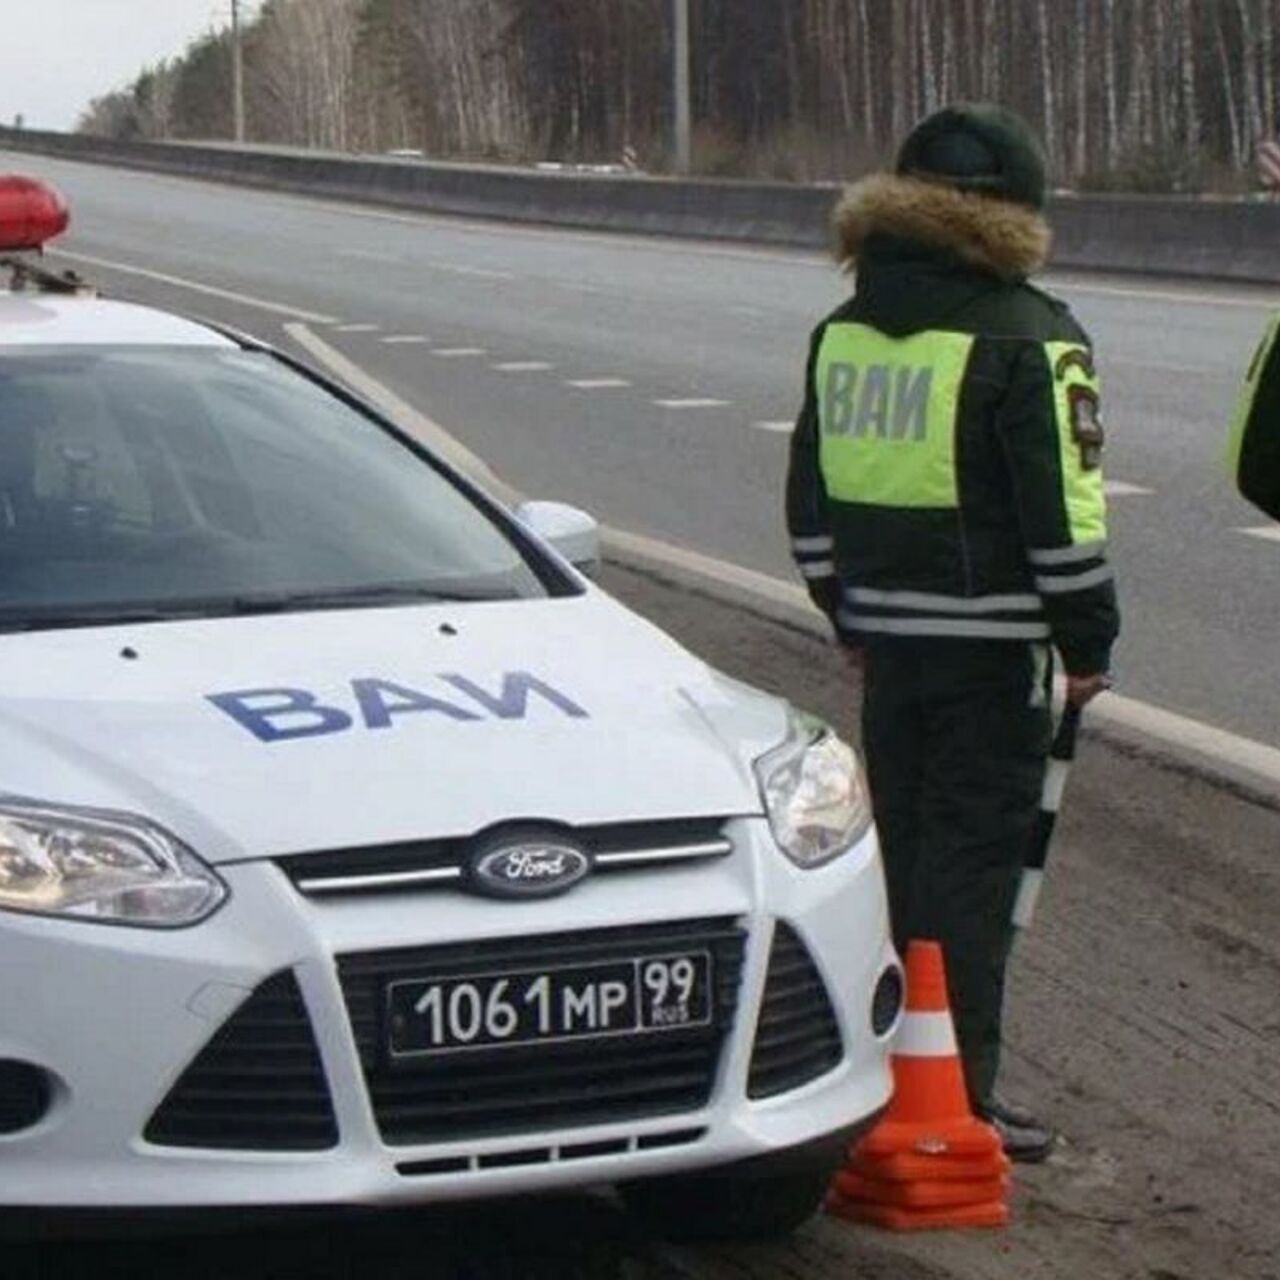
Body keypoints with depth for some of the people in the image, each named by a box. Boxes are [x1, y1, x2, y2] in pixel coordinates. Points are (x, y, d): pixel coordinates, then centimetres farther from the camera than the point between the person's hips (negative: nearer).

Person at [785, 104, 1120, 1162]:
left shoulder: (844, 331, 10)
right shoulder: (1026, 340, -11)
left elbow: (810, 496, 17)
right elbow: (1063, 510, -13)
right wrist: (1088, 641, -4)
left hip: (887, 635, 6)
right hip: (991, 642, -6)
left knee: (898, 849, 15)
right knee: (974, 863, -3)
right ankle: (958, 1094, -1)